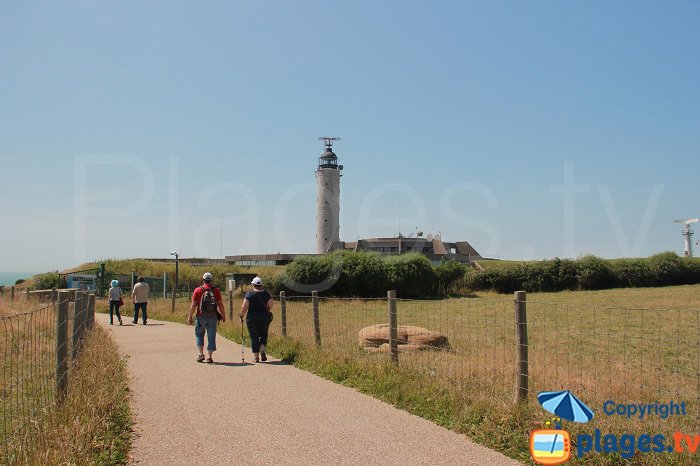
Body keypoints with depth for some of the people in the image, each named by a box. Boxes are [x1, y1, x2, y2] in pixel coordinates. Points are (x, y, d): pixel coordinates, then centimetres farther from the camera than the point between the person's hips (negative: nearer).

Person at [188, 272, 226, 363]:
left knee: (199, 335, 17)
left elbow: (193, 305, -5)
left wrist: (190, 316, 2)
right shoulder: (216, 290, 0)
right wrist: (223, 316, 9)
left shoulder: (198, 290, -3)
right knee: (211, 337, 7)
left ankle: (201, 354, 8)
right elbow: (220, 304, -1)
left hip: (201, 317, -1)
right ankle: (210, 357, 7)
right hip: (212, 317, 1)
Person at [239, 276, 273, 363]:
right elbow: (270, 306, -4)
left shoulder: (249, 294, -6)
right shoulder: (266, 293, 0)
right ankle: (263, 350, -5)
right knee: (263, 334, 18)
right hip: (264, 317, 2)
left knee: (254, 337, 5)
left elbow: (244, 307, -11)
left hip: (252, 317, -2)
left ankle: (256, 357, 6)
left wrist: (241, 315, 5)